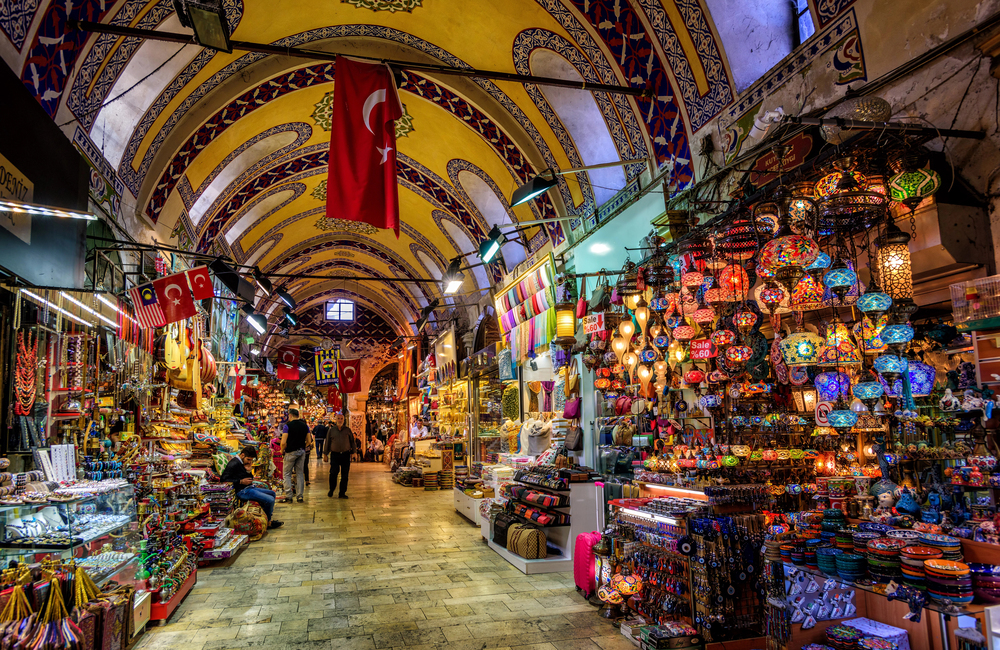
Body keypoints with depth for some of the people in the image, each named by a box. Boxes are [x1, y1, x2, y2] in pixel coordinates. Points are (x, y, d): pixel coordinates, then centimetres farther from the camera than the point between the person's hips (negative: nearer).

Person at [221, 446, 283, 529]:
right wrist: (241, 481, -22)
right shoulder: (234, 464, -15)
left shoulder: (241, 463, 15)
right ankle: (268, 523, 0)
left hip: (249, 488, 11)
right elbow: (224, 479, -22)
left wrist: (248, 471, -3)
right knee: (270, 500, -19)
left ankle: (269, 518, 21)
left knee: (272, 493, 19)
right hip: (242, 491, -11)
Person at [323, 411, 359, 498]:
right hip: (335, 454, -1)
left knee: (345, 474, 2)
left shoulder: (348, 430, 7)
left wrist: (354, 451, 7)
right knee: (333, 473, -6)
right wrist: (325, 454, 9)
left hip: (346, 454, 1)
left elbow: (352, 441, 13)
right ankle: (331, 490, 16)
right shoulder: (331, 430, 6)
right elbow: (327, 442, 11)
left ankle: (342, 493, 11)